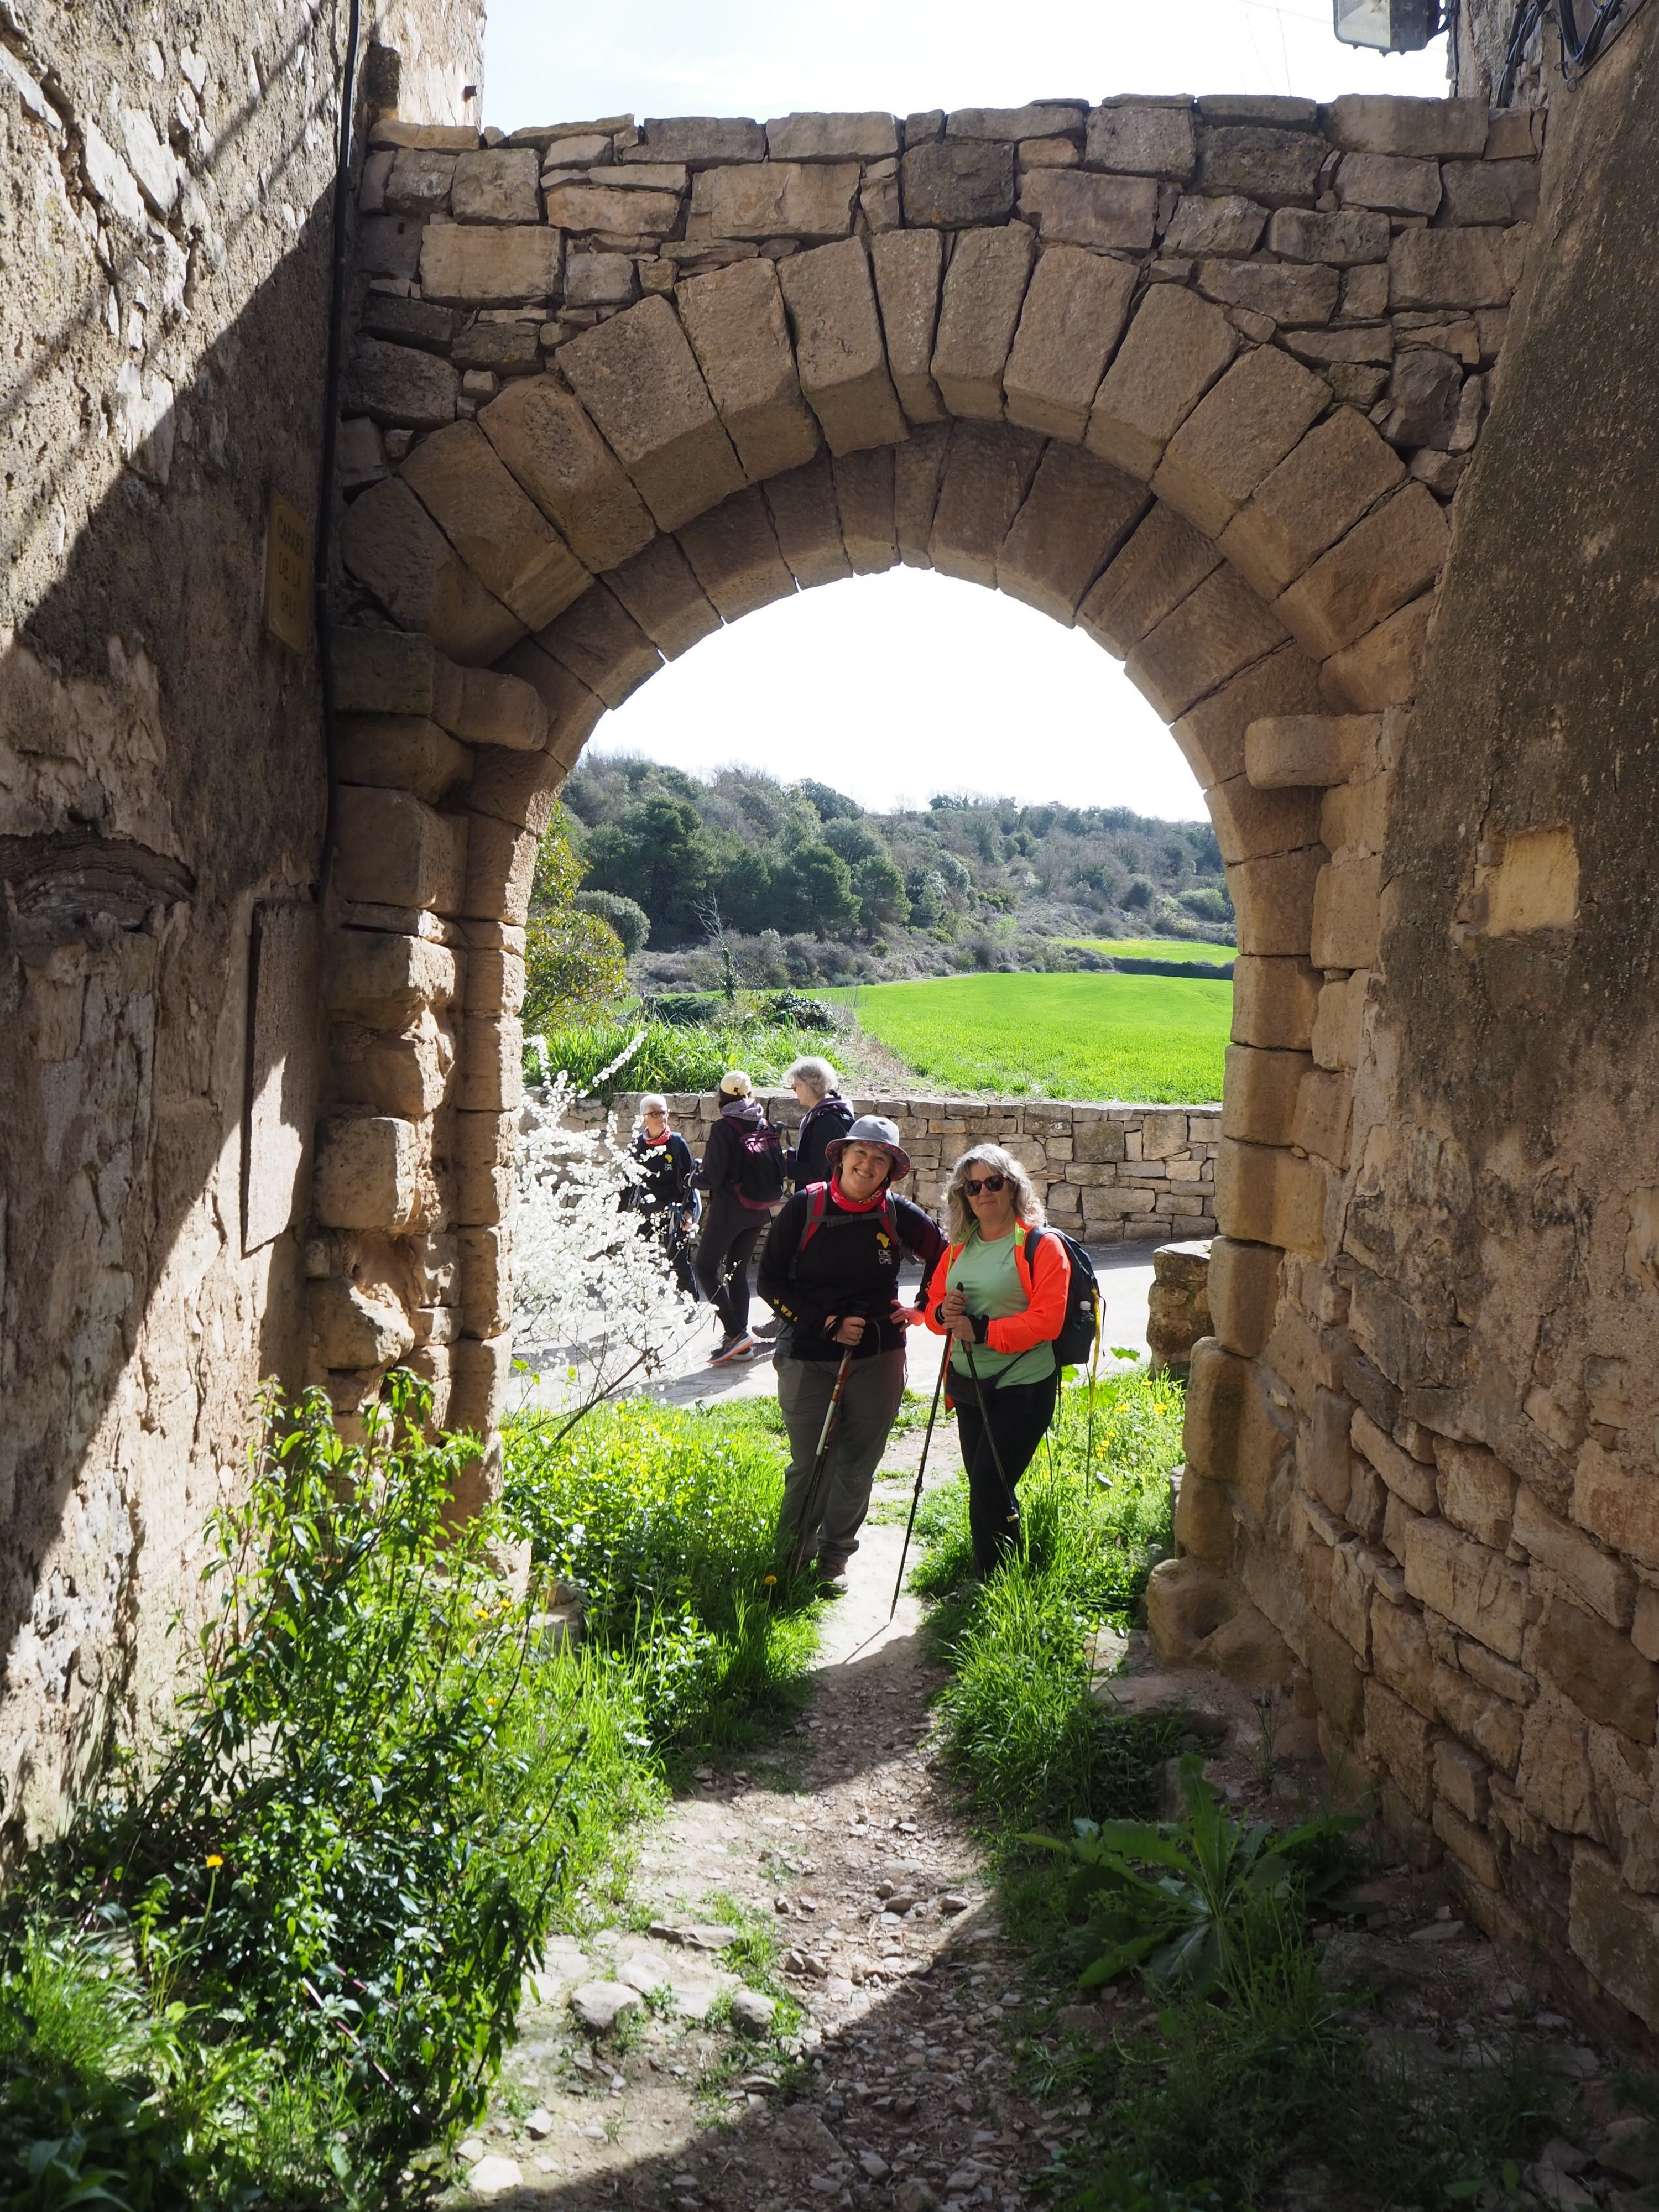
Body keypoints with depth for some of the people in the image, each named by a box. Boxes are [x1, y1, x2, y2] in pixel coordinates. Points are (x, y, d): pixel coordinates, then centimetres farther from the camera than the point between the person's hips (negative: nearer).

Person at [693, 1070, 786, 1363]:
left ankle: (735, 1332, -8)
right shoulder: (766, 1127, 3)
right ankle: (740, 1342, 15)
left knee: (706, 1268, 4)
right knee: (738, 1271, 16)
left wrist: (694, 1178, 4)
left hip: (730, 1209, -6)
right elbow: (780, 1170, 7)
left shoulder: (724, 1128, -14)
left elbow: (712, 1177, -16)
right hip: (760, 1211, 6)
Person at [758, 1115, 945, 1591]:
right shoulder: (804, 1208, -7)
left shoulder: (899, 1216, -1)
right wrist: (827, 1323, -12)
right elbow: (771, 1282, -5)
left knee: (858, 1466, 8)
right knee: (809, 1465, 1)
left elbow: (943, 1256, 17)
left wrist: (920, 1310, 8)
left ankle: (835, 1558, 26)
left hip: (877, 1359, 2)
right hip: (807, 1359, -2)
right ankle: (790, 1559, 20)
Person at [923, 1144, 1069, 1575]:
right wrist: (943, 1313, -8)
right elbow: (933, 1303, 15)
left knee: (988, 1494, -9)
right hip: (968, 1385, 7)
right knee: (983, 1488, 15)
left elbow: (1047, 1320, -19)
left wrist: (981, 1329, -22)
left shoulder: (1040, 1245, -10)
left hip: (1022, 1389, -7)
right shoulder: (959, 1247, 10)